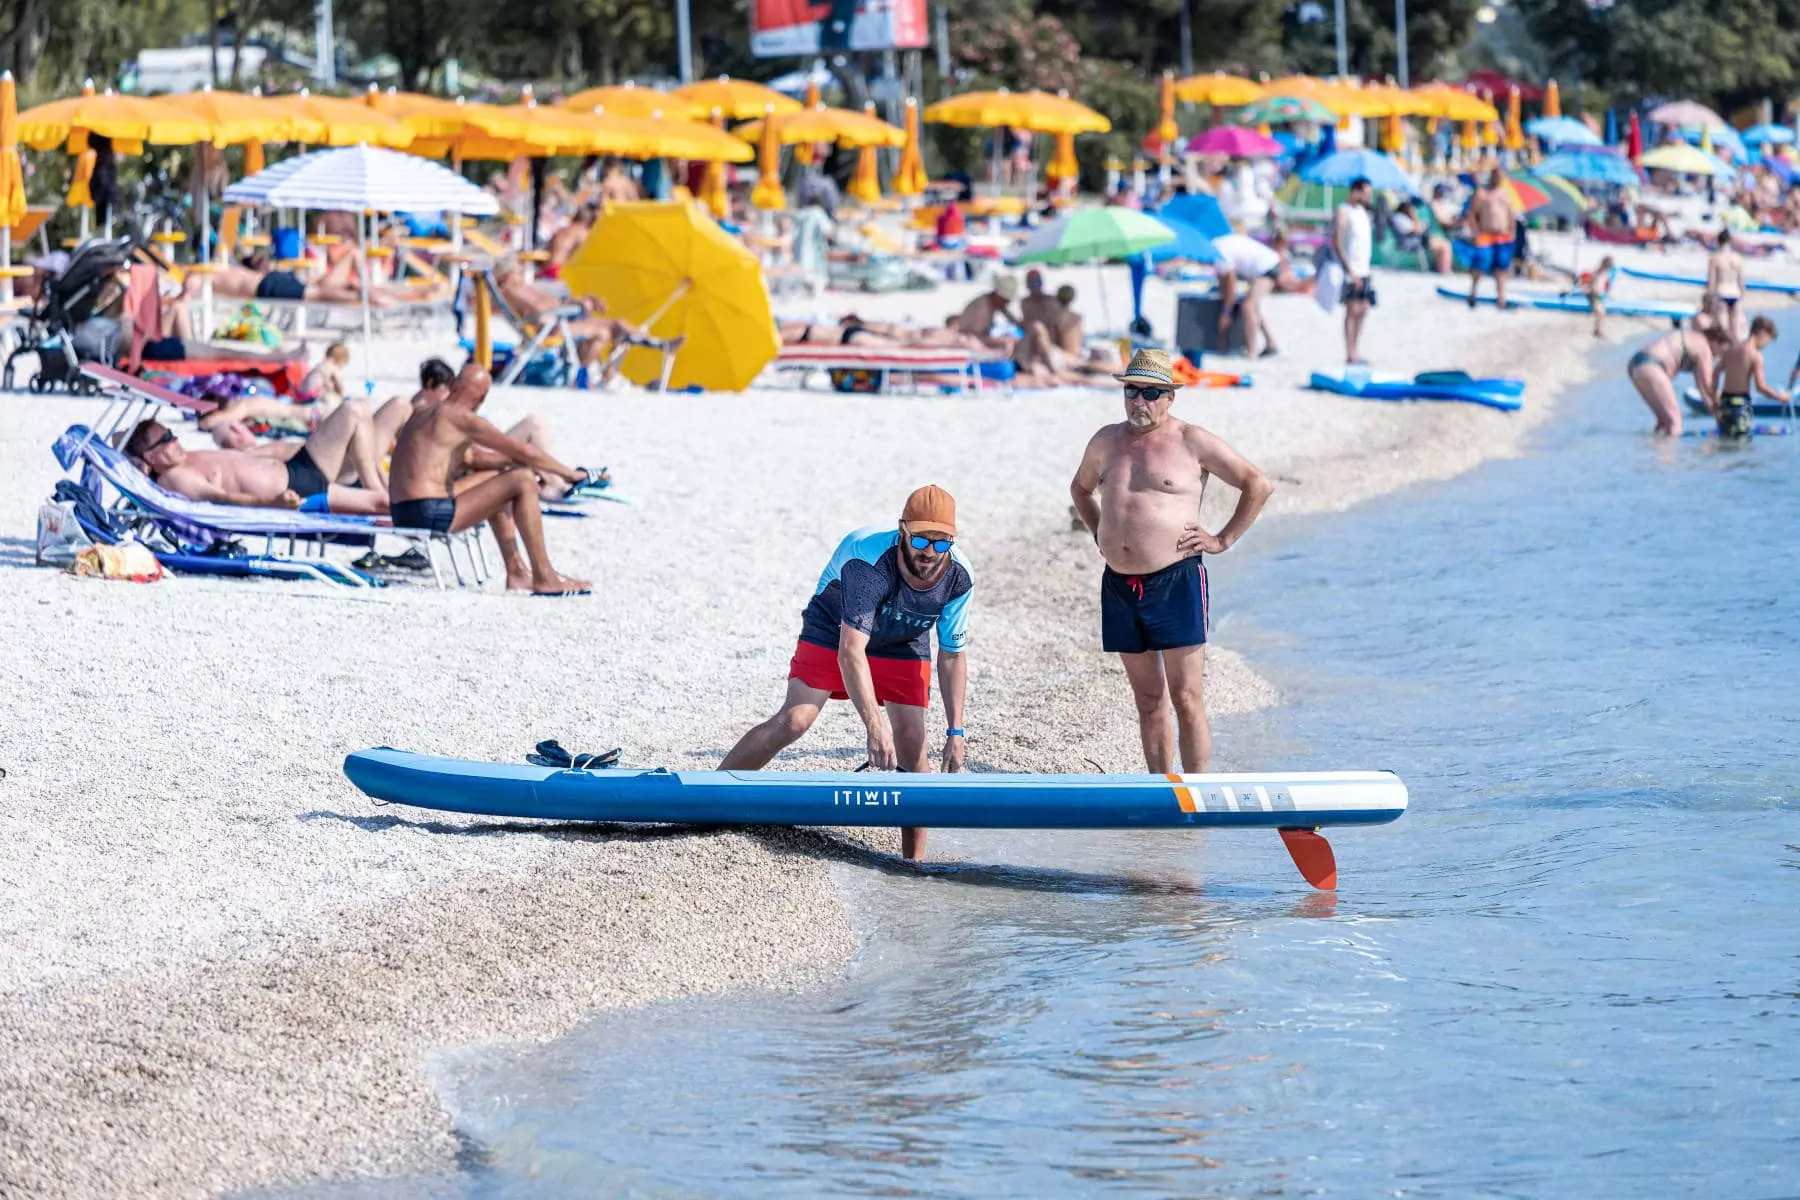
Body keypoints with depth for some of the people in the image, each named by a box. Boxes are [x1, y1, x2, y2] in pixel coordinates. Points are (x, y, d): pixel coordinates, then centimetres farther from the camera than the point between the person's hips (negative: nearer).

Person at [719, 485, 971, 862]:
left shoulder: (958, 577, -24)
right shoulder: (868, 560, -40)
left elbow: (952, 656, -10)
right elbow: (850, 650, -45)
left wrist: (955, 732, -13)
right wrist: (875, 726, -51)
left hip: (904, 647, 4)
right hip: (832, 632, -4)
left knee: (911, 747, -8)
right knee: (793, 721, -20)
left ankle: (914, 862, 2)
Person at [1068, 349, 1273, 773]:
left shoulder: (1193, 442, -2)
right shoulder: (1106, 442, 13)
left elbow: (1258, 486, 1)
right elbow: (1080, 488, 33)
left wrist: (1223, 540, -2)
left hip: (1176, 582, -5)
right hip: (1119, 586, 5)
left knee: (1186, 700, -8)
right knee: (1148, 700, 10)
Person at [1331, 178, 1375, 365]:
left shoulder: (1362, 211, 16)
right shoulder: (1343, 212, -10)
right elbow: (1337, 245, -15)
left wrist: (1370, 268, 15)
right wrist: (1350, 272, -19)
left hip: (1364, 270, 8)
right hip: (1351, 271, -8)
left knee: (1363, 310, 7)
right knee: (1352, 310, -10)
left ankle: (1356, 351, 12)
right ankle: (1350, 355, -10)